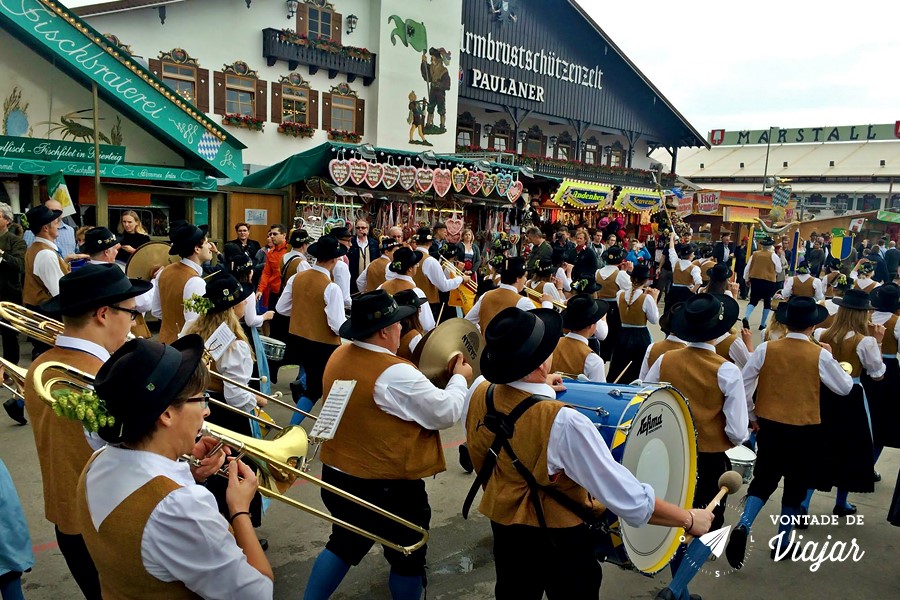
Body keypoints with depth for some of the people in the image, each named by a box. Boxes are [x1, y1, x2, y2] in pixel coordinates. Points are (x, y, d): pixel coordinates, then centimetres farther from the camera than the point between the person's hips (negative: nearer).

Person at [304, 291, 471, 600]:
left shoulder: (339, 356, -2)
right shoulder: (396, 374, -27)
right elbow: (447, 413, -19)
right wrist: (459, 379, -1)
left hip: (337, 476, 8)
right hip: (389, 487, -7)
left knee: (344, 544, 28)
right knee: (408, 560, 16)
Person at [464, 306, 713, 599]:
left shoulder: (478, 392, -16)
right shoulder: (562, 423, -35)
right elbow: (628, 499, -30)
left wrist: (537, 386, 13)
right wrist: (690, 518, -16)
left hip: (503, 527, 5)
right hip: (559, 539, -5)